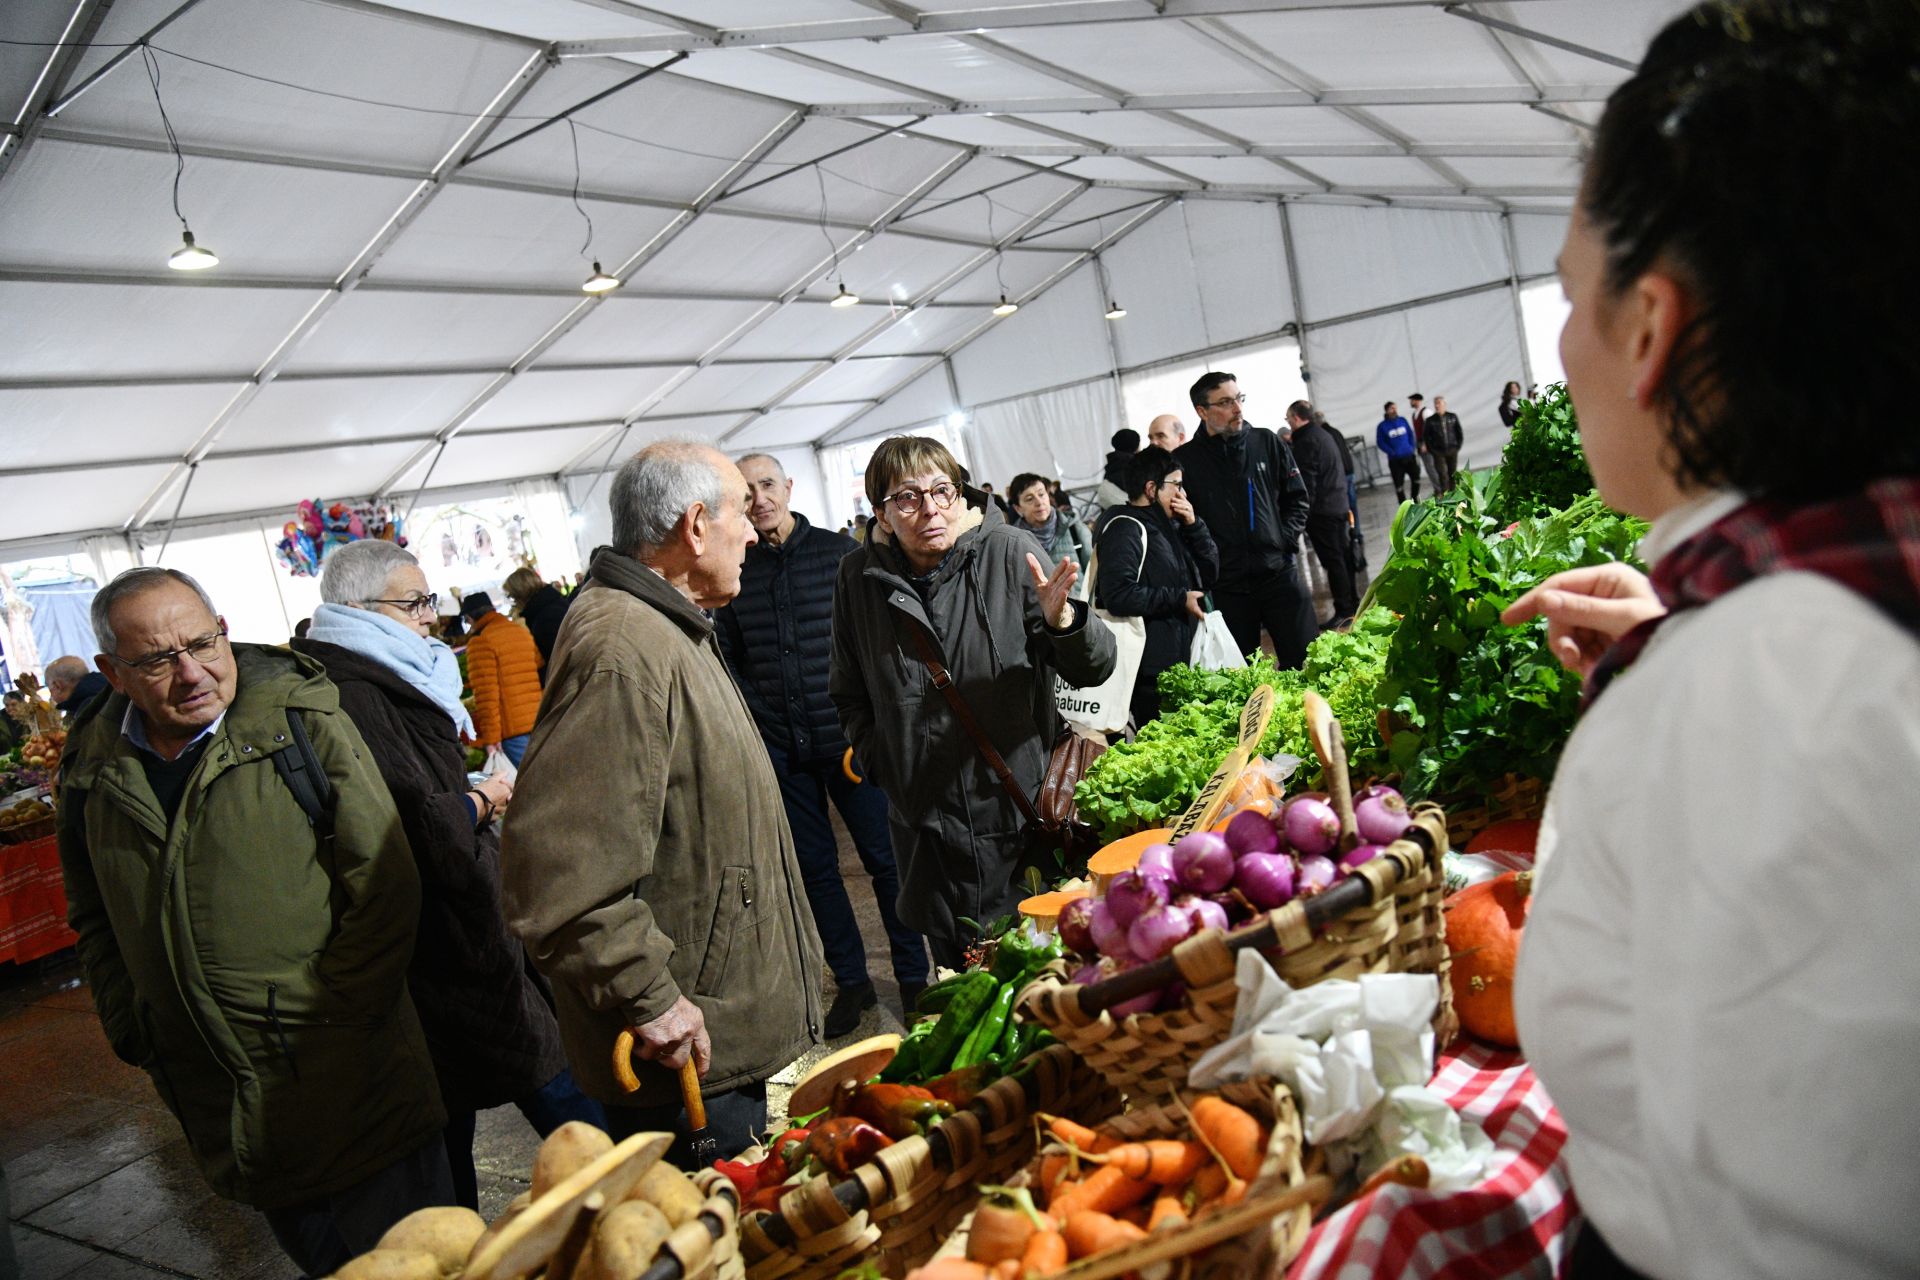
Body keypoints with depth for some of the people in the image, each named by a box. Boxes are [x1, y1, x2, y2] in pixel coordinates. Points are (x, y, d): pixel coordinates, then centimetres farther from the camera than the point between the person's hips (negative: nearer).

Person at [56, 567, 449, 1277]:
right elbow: (94, 920, 17)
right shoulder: (93, 766, 3)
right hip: (216, 1101, 5)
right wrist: (134, 1033, 8)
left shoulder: (303, 721, -12)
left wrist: (330, 1021, -12)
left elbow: (385, 891, -12)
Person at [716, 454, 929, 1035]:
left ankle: (913, 977, 19)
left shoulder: (839, 551, -1)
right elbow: (728, 659, 14)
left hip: (847, 738, -2)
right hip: (780, 748, 3)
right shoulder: (736, 571, 5)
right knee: (815, 867, 10)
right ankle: (851, 981, 25)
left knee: (886, 858, 4)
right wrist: (753, 715, 1)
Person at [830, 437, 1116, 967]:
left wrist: (1061, 621, -29)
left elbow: (1095, 669, -10)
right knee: (961, 975, 16)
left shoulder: (1009, 551, -10)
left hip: (1025, 808, -2)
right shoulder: (858, 577, -1)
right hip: (927, 825, 2)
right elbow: (849, 695, 14)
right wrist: (880, 761, 4)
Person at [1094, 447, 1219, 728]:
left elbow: (1210, 575, 15)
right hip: (1151, 669, -9)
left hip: (1183, 659, 9)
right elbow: (1118, 596, -26)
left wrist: (1193, 525, 2)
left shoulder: (1169, 525, 16)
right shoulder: (1125, 528, -13)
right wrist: (1179, 599, -18)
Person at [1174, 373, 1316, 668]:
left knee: (1305, 662, 3)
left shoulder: (1268, 443, 6)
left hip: (1279, 573, 2)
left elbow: (1298, 498, 12)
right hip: (1226, 587, -1)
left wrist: (1286, 539, 0)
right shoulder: (1184, 461, -2)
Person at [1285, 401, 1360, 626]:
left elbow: (1306, 484, -20)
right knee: (1343, 558, 15)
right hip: (1339, 506, 10)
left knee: (1333, 561, -5)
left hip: (1321, 512, -10)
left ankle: (1344, 610, -2)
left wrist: (1303, 514, -15)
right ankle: (1352, 605, 23)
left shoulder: (1306, 441, -16)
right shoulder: (1324, 434, 15)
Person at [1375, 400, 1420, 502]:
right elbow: (1380, 443, -4)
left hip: (1409, 456, 3)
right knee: (1399, 484, 0)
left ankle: (1415, 500, 29)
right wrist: (1392, 452, -13)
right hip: (1395, 460, -3)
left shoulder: (1402, 420, 5)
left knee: (1416, 478, 7)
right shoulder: (1382, 426, -5)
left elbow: (1410, 434, 14)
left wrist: (1412, 447, 2)